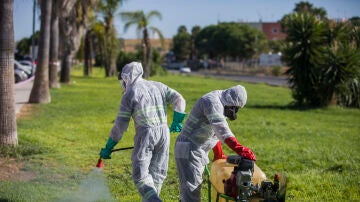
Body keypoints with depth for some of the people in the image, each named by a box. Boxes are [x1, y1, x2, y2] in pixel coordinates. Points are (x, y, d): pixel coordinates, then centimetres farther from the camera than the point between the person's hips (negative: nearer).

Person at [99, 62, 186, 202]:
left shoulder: (130, 93, 1)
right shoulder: (158, 86, 15)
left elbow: (120, 125, -1)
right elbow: (179, 100, 8)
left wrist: (108, 147, 5)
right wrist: (177, 121, 18)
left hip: (145, 134, -5)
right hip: (164, 132, 5)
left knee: (140, 175, -5)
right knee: (157, 173, 14)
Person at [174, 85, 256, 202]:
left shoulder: (220, 105, 15)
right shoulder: (212, 102, -18)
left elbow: (215, 132, 27)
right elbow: (222, 129, -32)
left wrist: (218, 155, 32)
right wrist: (239, 149, -40)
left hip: (198, 152, 11)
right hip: (189, 149, -11)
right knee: (191, 188, -16)